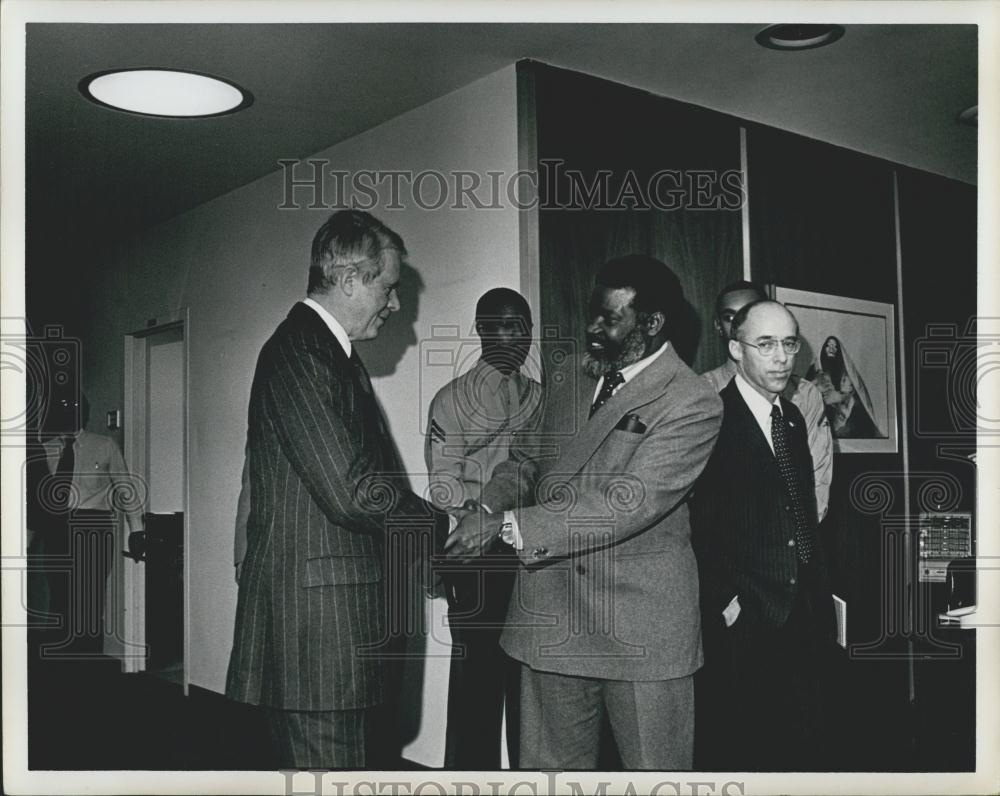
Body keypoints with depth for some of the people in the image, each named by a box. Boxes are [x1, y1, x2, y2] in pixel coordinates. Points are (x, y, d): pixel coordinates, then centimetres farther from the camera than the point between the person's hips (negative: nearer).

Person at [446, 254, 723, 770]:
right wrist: (476, 512, 4)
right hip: (553, 612, 6)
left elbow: (627, 503, -23)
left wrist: (507, 526, -26)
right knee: (551, 765, 15)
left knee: (654, 768, 9)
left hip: (642, 625, -6)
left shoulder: (692, 404, -13)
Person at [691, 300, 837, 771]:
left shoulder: (793, 419, 13)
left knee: (802, 750, 13)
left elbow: (805, 516, 16)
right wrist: (724, 602, -15)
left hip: (806, 621, 7)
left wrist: (821, 590, 10)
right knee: (739, 755, 5)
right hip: (743, 626, -7)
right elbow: (698, 525, -14)